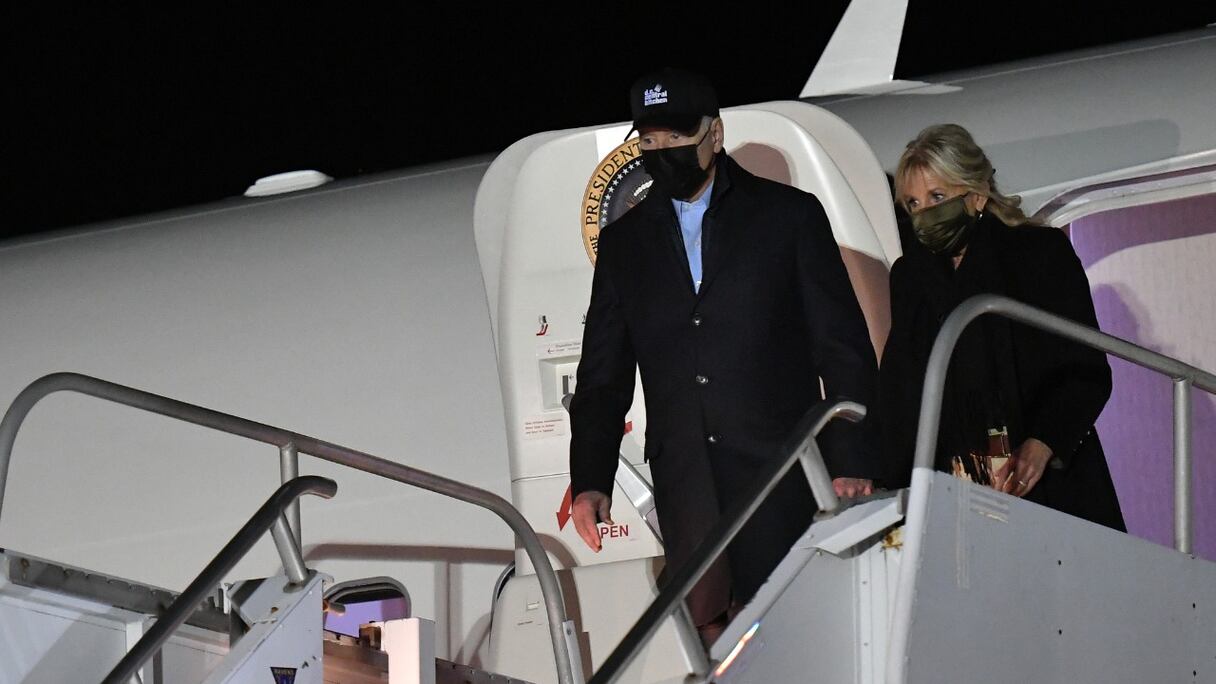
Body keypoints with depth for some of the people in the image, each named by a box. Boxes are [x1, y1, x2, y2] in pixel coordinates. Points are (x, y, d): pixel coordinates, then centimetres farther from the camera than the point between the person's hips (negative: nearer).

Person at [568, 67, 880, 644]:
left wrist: (852, 464, -6)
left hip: (777, 465, -2)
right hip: (683, 478, 3)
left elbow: (844, 349, 3)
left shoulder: (789, 216, 7)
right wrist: (590, 481, 5)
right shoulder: (623, 241, 16)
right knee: (703, 617, -7)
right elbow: (603, 374, 17)